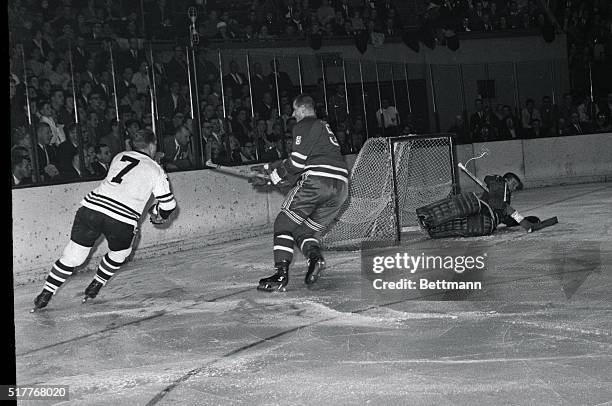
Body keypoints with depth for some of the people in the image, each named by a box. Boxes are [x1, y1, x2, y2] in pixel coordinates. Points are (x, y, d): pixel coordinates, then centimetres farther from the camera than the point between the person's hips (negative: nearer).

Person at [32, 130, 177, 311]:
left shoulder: (119, 157, 24)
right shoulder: (156, 170, 12)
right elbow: (168, 204, 13)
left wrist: (148, 210, 44)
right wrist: (160, 216, 36)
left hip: (91, 207, 3)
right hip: (123, 221, -3)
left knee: (73, 255, 11)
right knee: (119, 254, 26)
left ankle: (45, 295, 13)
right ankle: (94, 289, 32)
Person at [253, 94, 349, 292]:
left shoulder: (304, 126, 2)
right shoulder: (324, 127, 30)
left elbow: (296, 162, -8)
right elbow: (299, 162, 29)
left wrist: (272, 170, 9)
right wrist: (270, 174, 26)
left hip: (317, 181, -8)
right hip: (341, 187, 8)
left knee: (284, 223, 1)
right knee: (306, 229, 17)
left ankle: (281, 274, -10)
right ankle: (315, 257, -12)